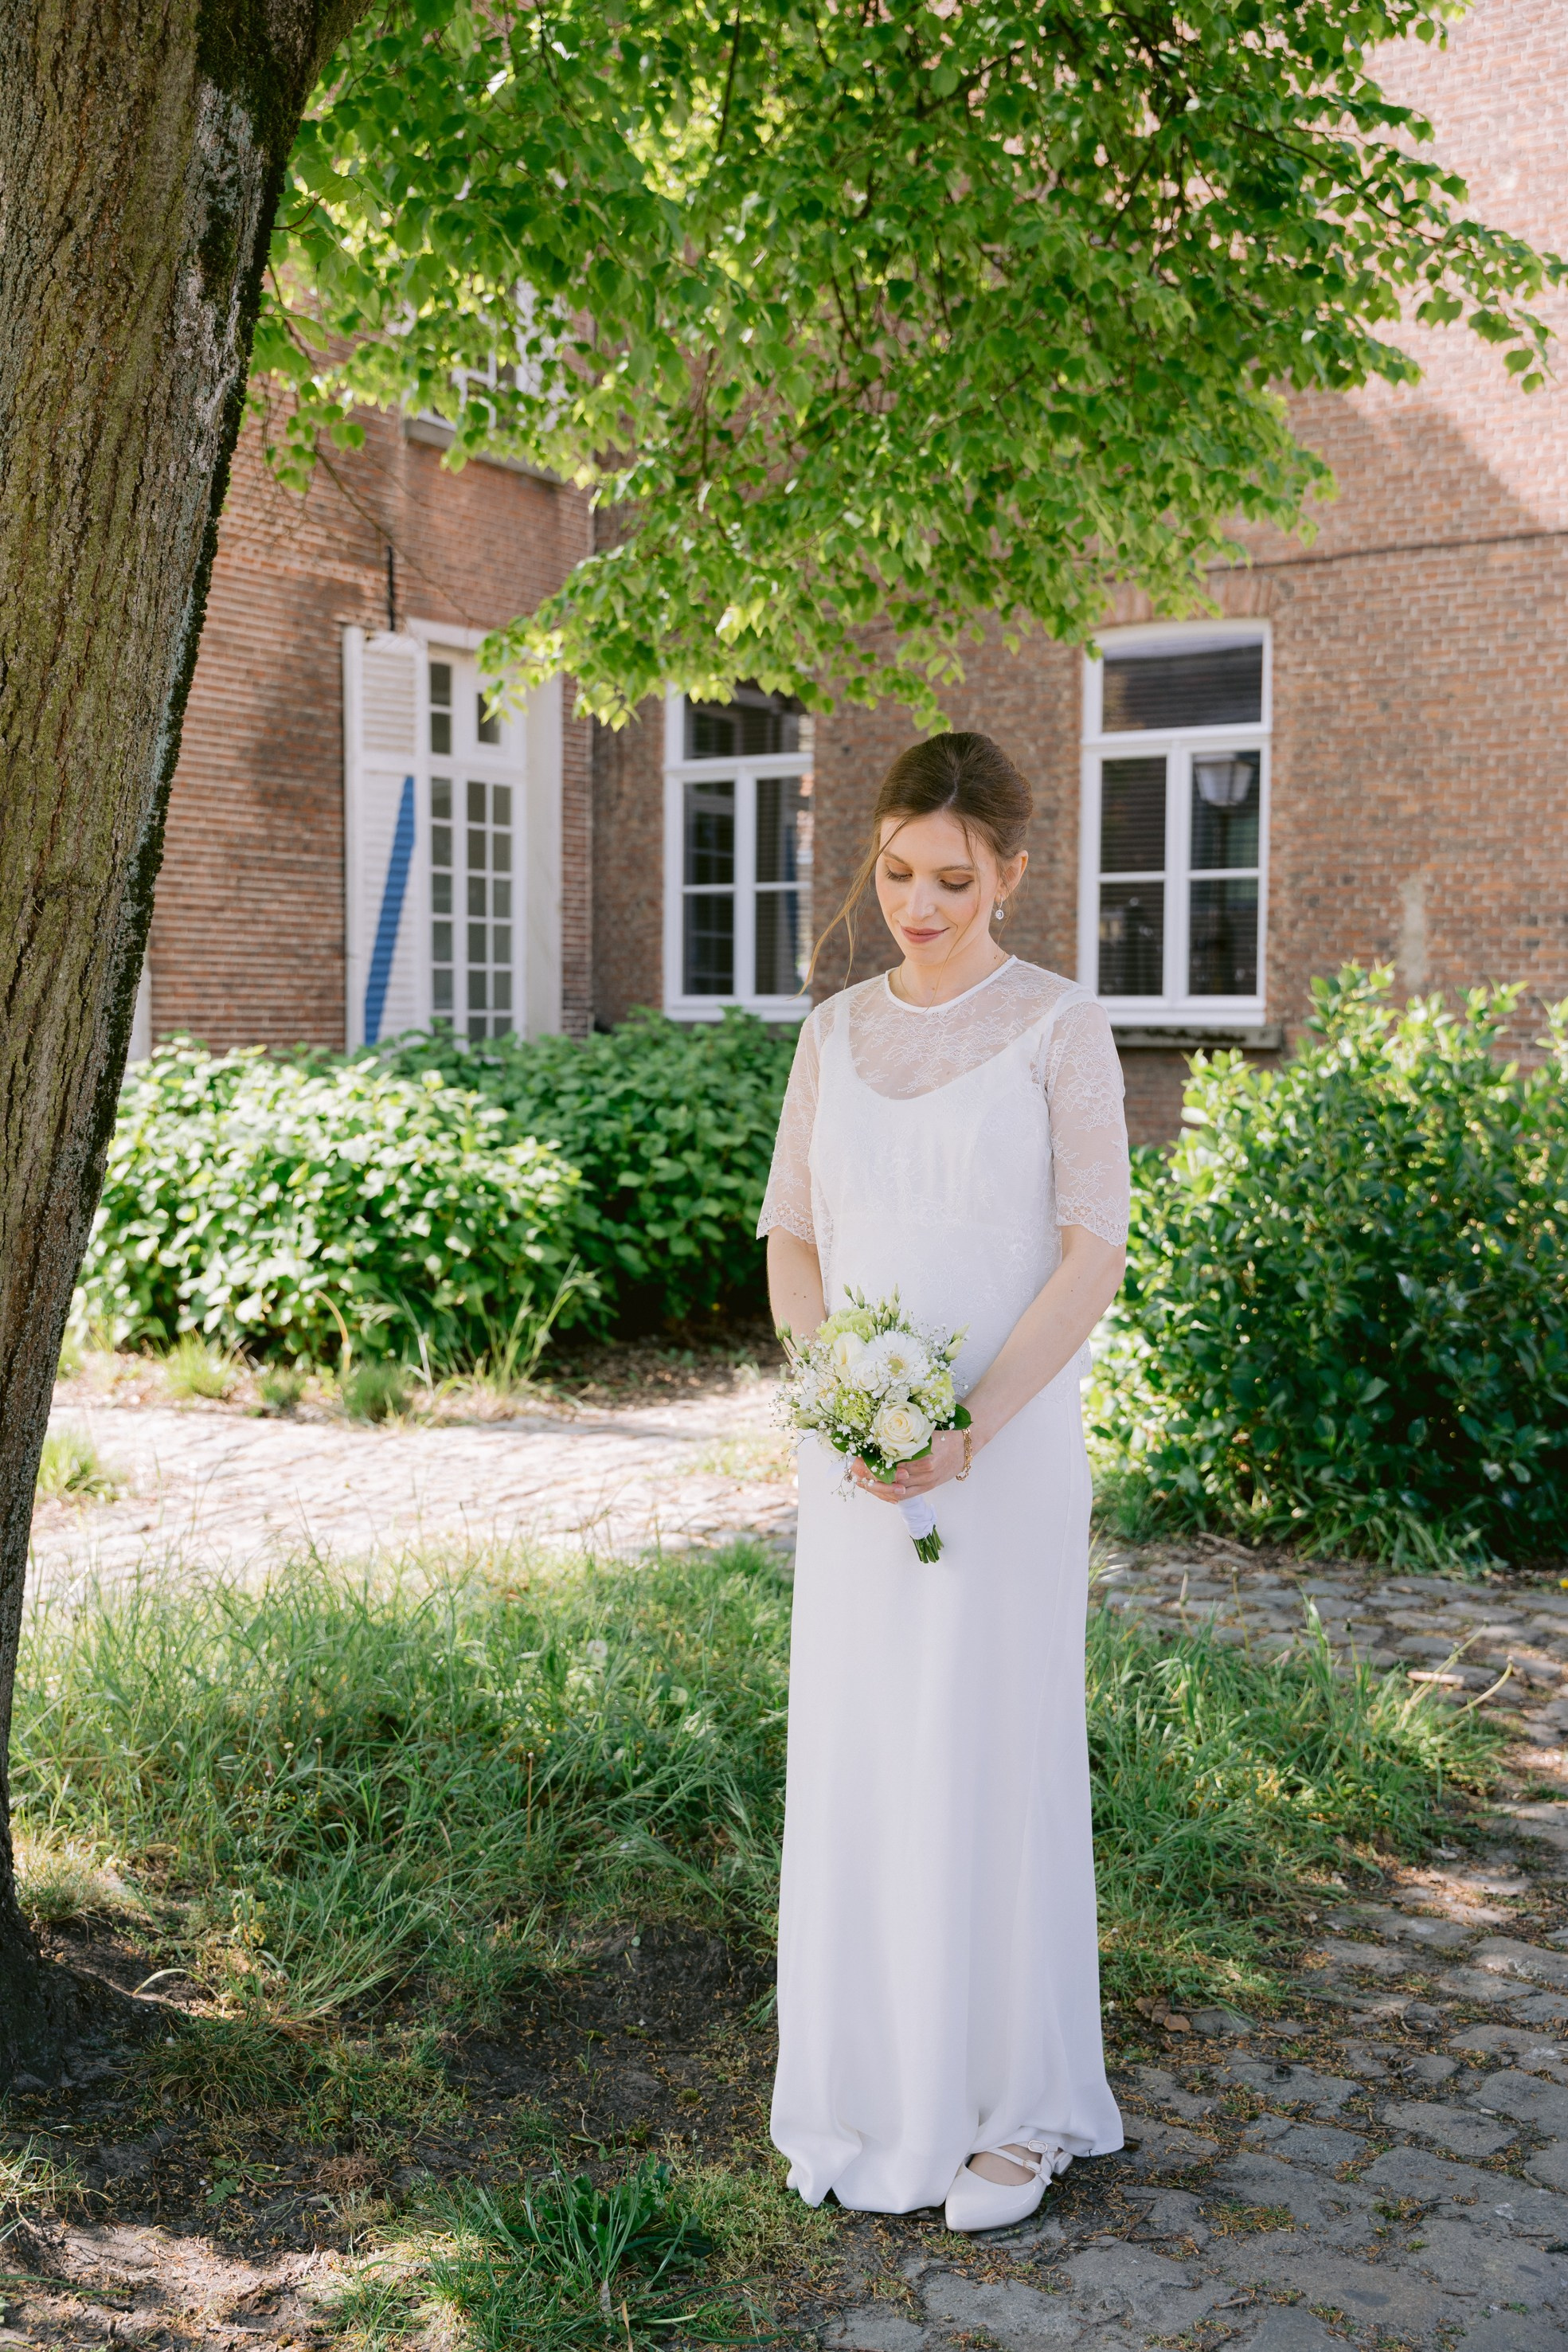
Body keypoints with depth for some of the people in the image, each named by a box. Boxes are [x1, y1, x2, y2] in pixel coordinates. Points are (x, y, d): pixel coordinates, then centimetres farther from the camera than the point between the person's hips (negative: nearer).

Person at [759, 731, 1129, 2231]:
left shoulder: (1060, 1028, -5)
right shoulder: (835, 1033, 8)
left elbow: (1094, 1253, -10)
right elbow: (792, 1242, 7)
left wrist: (971, 1430, -19)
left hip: (1009, 1445, -4)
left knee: (997, 1759, 2)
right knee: (852, 1759, 9)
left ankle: (1019, 2106, 21)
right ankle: (870, 2089, 26)